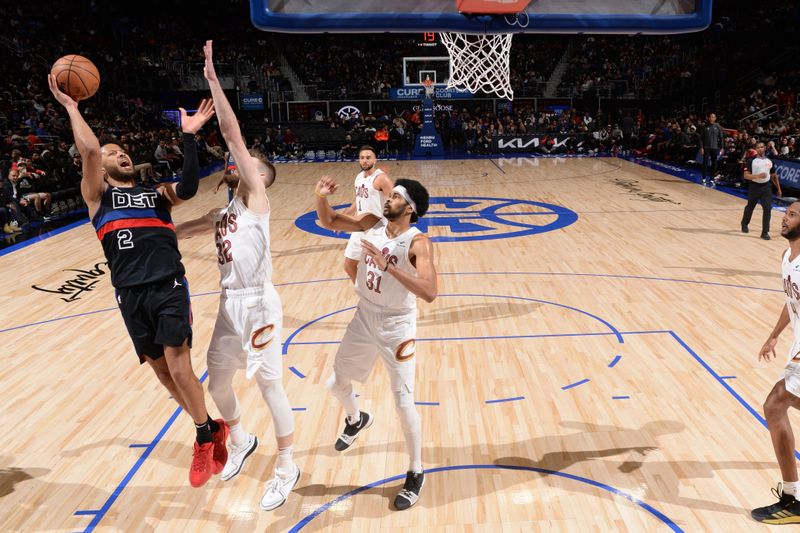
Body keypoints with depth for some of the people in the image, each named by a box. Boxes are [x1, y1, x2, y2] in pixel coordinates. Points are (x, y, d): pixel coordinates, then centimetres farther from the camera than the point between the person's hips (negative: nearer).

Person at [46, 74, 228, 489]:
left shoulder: (157, 193, 16)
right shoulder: (98, 195, 13)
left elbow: (189, 188, -6)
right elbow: (89, 150, -4)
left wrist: (189, 137, -10)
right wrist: (70, 106, 2)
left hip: (168, 286, -1)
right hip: (130, 294, 1)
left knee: (178, 363, -11)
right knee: (160, 368, 6)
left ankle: (206, 436, 8)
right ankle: (210, 429, 22)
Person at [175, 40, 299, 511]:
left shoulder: (257, 199, -5)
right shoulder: (223, 213, 16)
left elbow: (233, 134, -13)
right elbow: (180, 230, 29)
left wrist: (212, 77, -12)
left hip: (257, 305, -8)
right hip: (230, 304, 8)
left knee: (270, 387, 1)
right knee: (218, 384, 18)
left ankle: (287, 469, 19)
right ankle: (242, 442, 45)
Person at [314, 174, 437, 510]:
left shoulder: (418, 243, -23)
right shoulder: (372, 224, -4)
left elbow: (430, 293, -37)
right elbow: (328, 221, 7)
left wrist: (389, 266, -42)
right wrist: (321, 197, -13)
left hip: (396, 327, -6)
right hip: (364, 319, 6)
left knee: (403, 404, -3)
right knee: (336, 384, 19)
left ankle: (416, 474, 19)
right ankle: (356, 420, 54)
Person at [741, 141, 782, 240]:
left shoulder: (769, 161, 6)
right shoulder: (751, 161, -6)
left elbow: (774, 176, 17)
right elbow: (746, 175, -14)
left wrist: (778, 188, 18)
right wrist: (757, 176, -30)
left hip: (766, 187, 2)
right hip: (754, 187, -2)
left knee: (767, 209, -9)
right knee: (750, 207, 14)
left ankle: (765, 232, -5)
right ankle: (744, 224, 39)